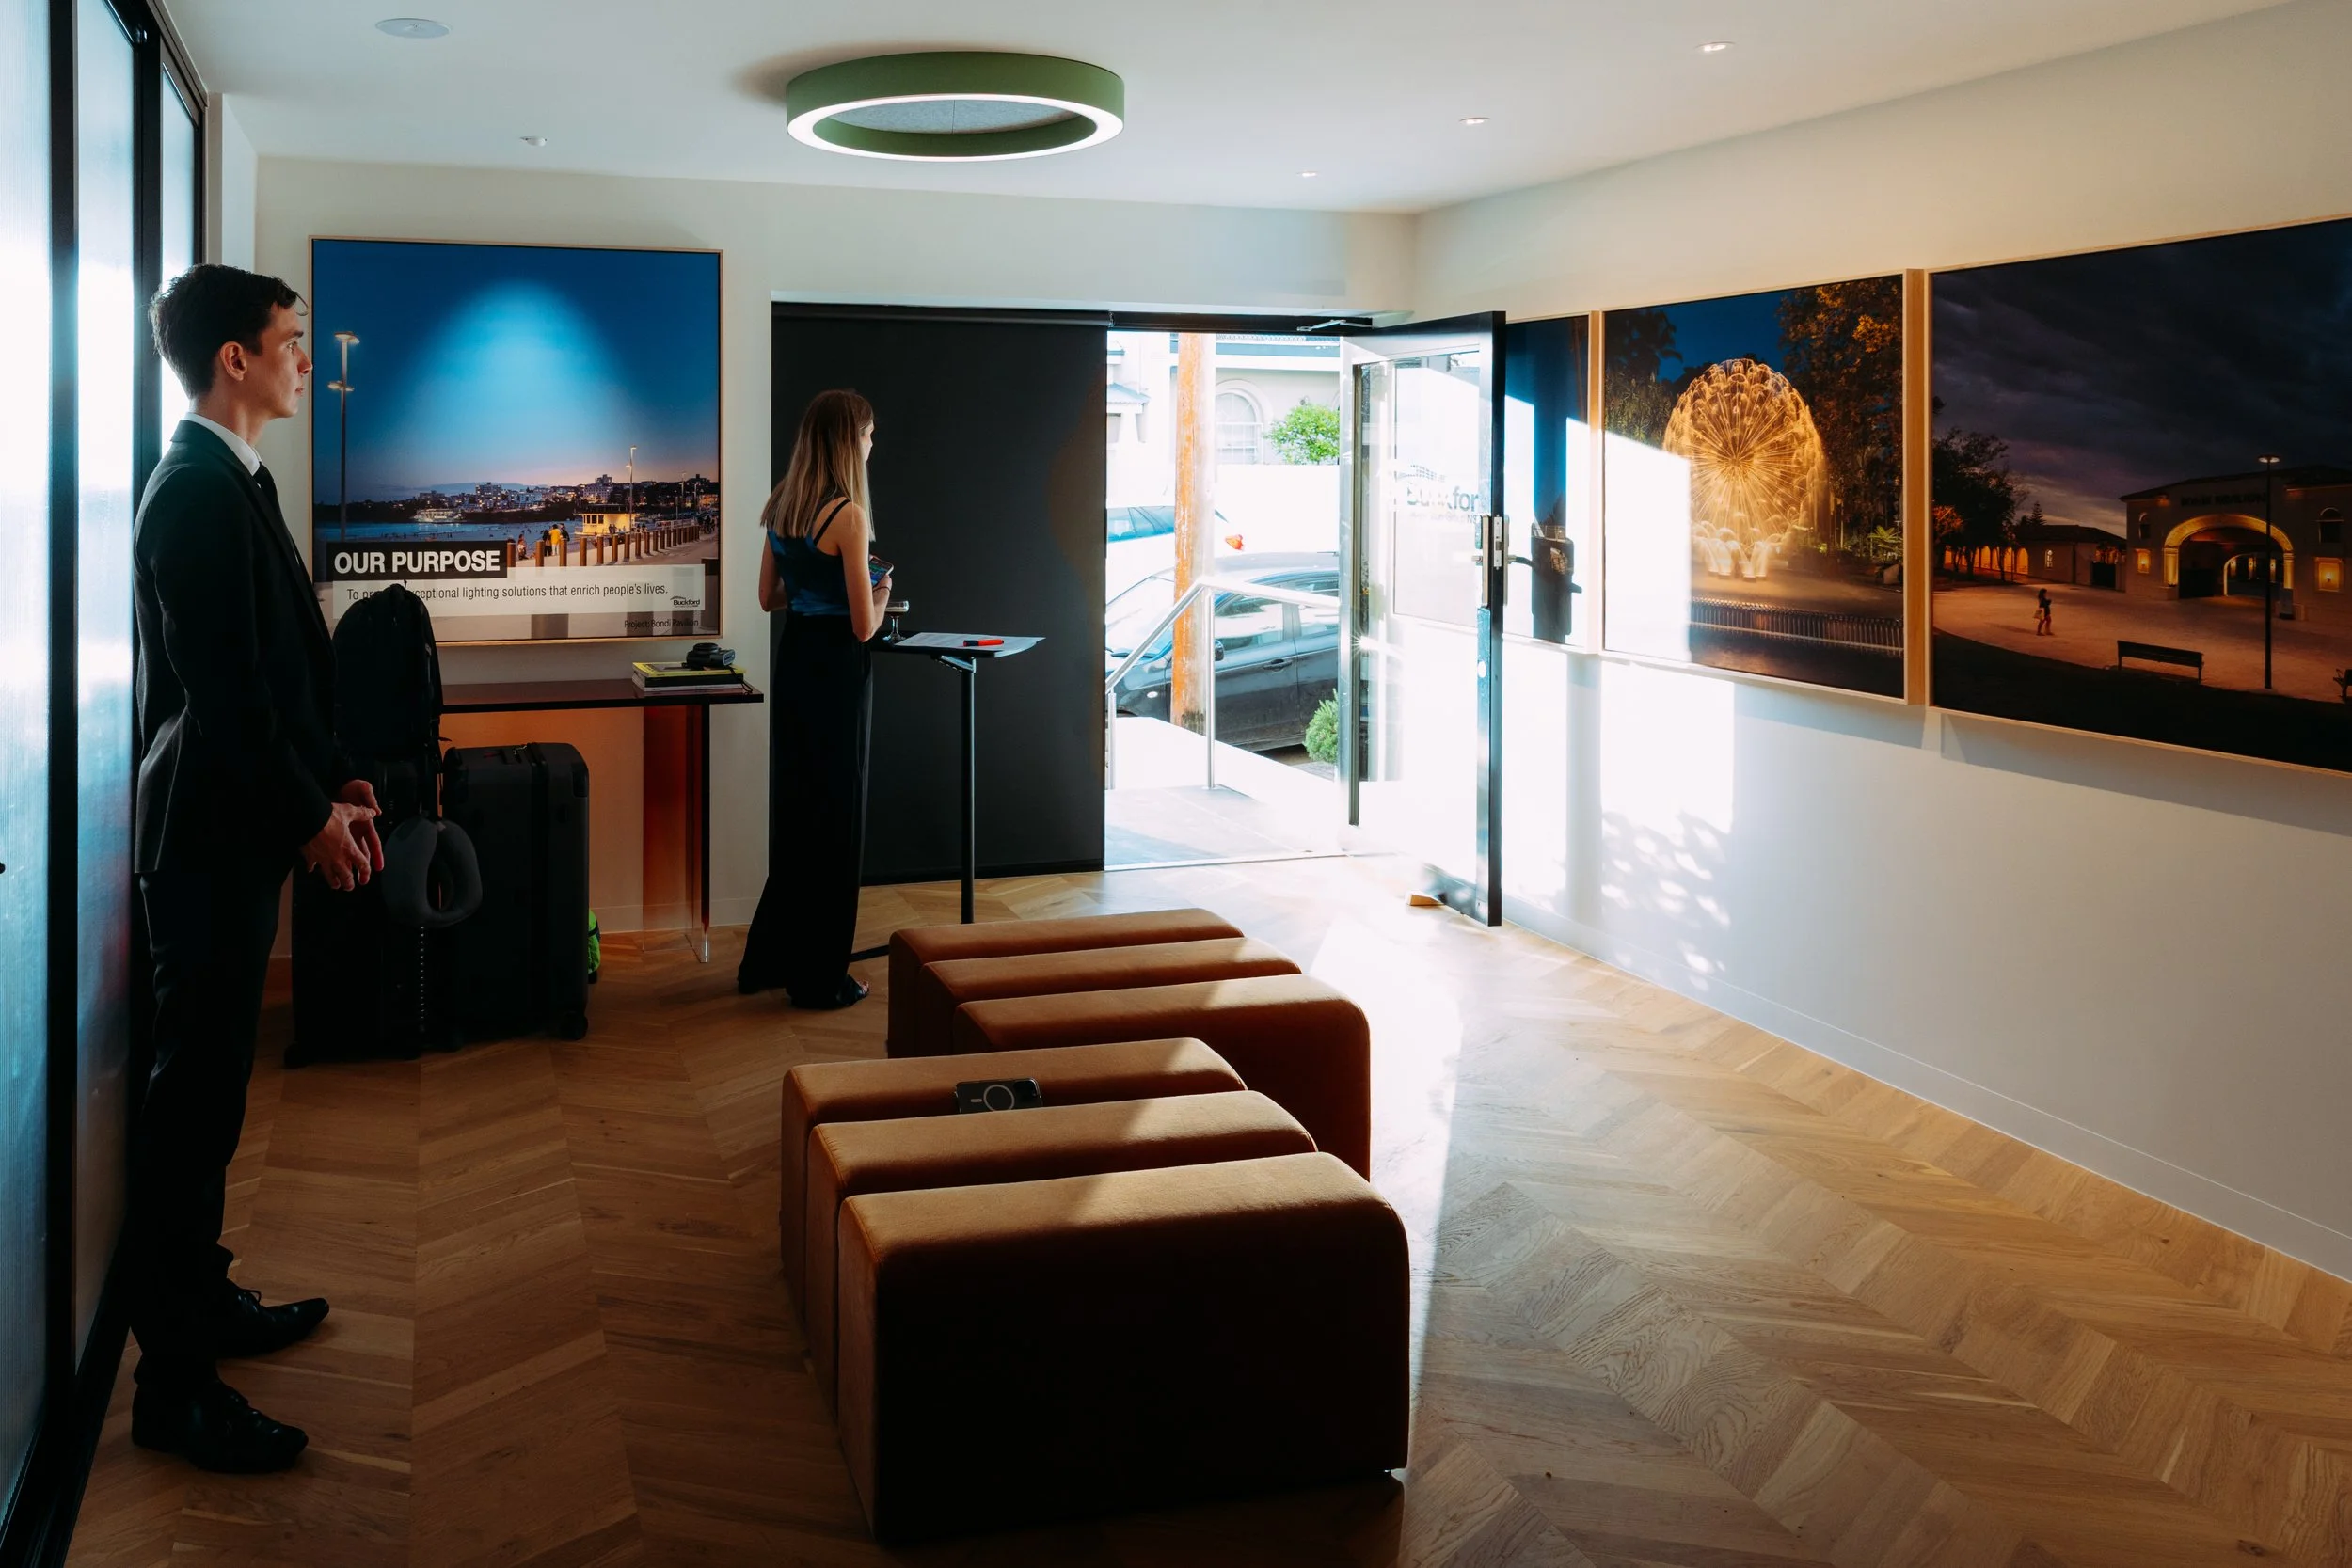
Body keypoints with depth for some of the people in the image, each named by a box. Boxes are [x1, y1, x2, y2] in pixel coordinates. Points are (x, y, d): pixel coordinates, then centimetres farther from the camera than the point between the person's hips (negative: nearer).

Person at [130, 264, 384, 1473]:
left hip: (237, 831, 10)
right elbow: (222, 691, -21)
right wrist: (312, 812, -13)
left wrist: (337, 781, 13)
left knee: (207, 1088, 19)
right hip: (213, 836, -10)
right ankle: (174, 1384, 3)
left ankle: (199, 1298, 32)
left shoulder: (229, 482, 14)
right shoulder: (199, 492, -18)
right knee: (195, 1097, -5)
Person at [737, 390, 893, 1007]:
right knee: (835, 817, 3)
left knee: (796, 811, 19)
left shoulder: (781, 507, 7)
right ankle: (819, 977, 12)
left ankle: (767, 961, 28)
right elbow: (864, 626, -17)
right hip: (838, 670, -8)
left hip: (794, 657, 8)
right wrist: (880, 593, 2)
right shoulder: (848, 515, -18)